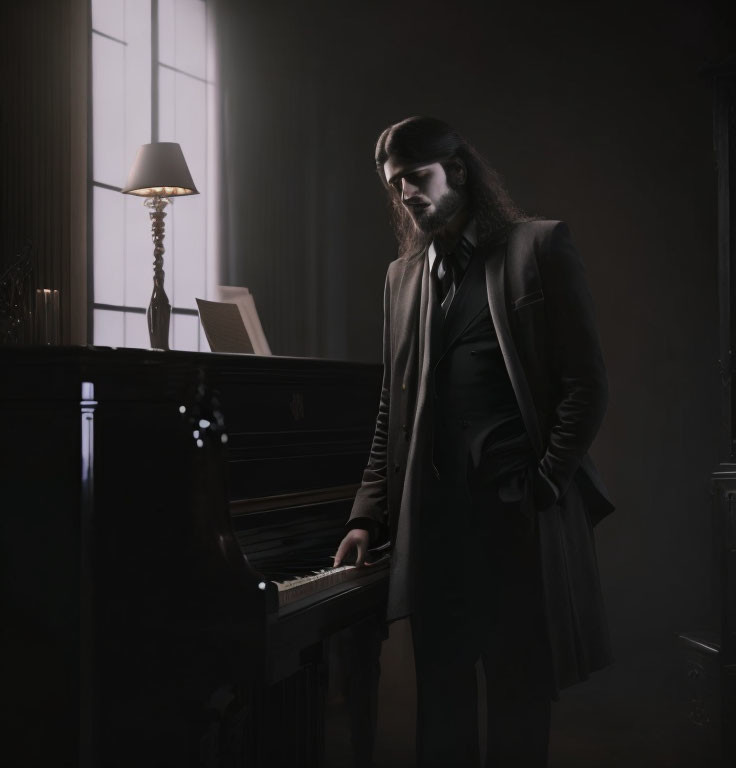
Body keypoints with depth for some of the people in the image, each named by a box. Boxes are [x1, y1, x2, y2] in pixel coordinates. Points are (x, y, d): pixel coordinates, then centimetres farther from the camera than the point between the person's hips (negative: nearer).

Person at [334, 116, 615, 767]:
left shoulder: (538, 246, 2)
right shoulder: (403, 276, 16)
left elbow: (587, 385, -4)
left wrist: (542, 487, -10)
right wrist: (369, 516, 9)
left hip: (522, 513, -4)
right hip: (434, 513, 4)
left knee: (521, 688, 4)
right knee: (441, 689, 8)